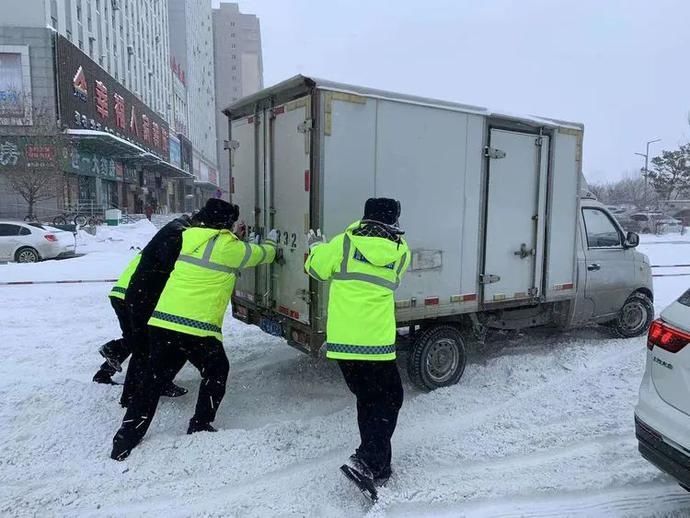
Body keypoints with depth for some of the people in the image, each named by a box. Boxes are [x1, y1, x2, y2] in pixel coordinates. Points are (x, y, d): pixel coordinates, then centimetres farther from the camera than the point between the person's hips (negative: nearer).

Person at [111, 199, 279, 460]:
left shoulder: (185, 237, 10)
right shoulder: (229, 247, -3)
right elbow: (262, 254, 12)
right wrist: (271, 242, 35)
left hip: (160, 322, 5)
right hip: (198, 329, -5)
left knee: (153, 380, 15)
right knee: (216, 373, 20)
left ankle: (124, 441, 17)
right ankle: (199, 427, 24)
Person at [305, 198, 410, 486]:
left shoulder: (344, 242, -2)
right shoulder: (400, 251, 2)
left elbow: (316, 268, 9)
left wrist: (317, 246, 31)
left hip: (341, 341, 2)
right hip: (376, 342, -2)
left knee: (367, 400, 19)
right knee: (389, 399, 15)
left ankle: (378, 467, 29)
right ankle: (367, 460, -1)